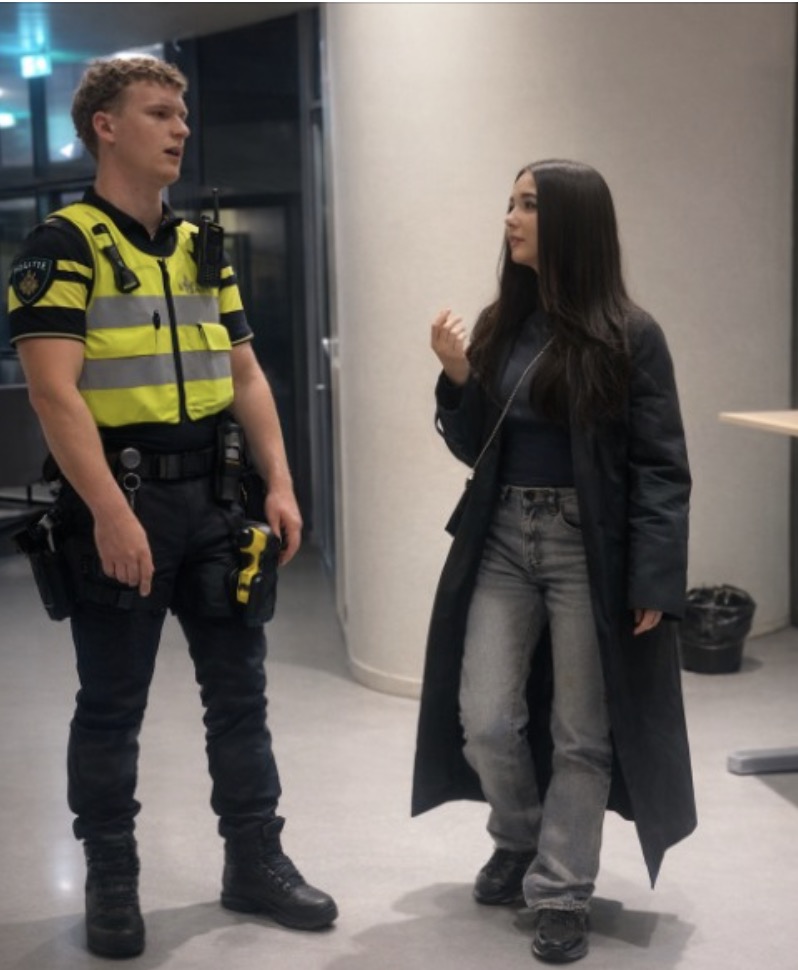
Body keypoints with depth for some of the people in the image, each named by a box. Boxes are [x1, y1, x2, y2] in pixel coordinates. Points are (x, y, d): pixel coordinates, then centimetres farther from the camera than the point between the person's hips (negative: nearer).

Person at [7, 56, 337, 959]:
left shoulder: (203, 250, 13)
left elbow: (244, 376, 14)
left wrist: (278, 484, 4)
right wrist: (109, 512, -24)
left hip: (213, 497, 6)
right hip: (119, 502, -6)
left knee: (238, 688, 11)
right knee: (112, 704, 5)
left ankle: (255, 861, 24)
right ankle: (111, 884, 19)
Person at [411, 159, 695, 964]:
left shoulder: (628, 336, -8)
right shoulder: (499, 325, 7)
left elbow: (661, 467, -8)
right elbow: (474, 451, 10)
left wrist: (654, 581, -14)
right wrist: (457, 378, -8)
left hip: (590, 550, -4)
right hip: (502, 542, 4)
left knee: (580, 732, 5)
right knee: (484, 720, 5)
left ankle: (560, 894, 19)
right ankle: (519, 841, 33)